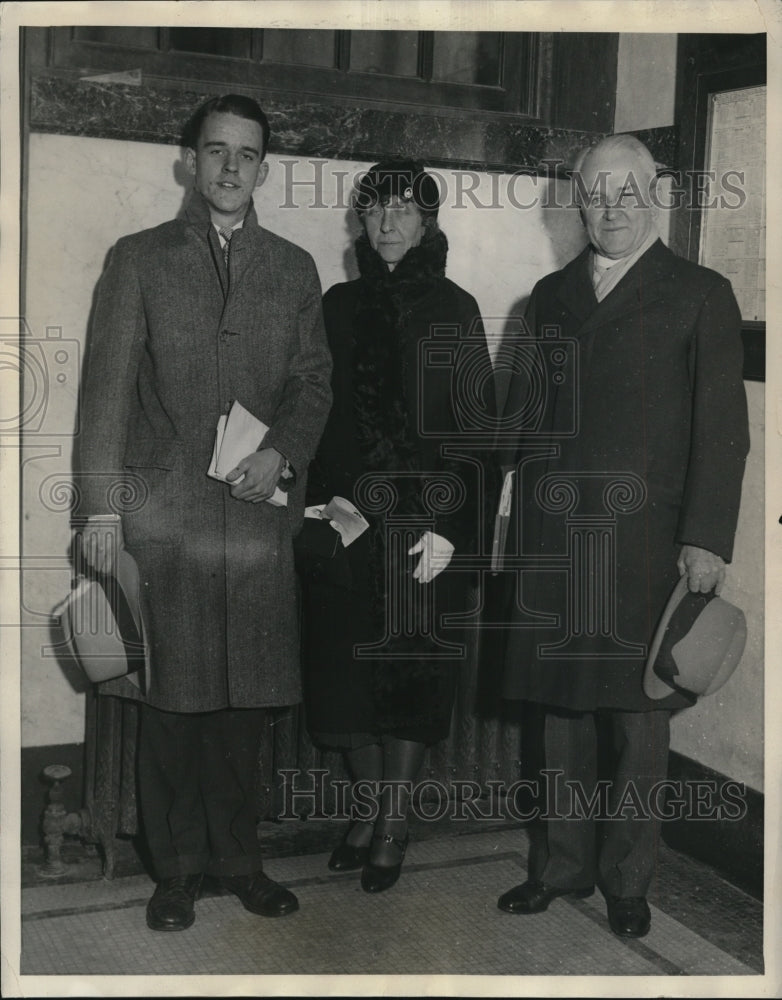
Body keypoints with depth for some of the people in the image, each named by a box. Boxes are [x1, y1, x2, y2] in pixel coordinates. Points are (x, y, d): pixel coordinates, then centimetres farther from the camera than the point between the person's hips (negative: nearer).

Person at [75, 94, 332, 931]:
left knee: (246, 693, 5)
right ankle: (177, 868, 15)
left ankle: (236, 857, 20)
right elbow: (106, 387, 3)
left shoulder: (293, 269, 15)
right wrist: (99, 509, -4)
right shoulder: (139, 260, 8)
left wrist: (281, 451, -9)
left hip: (259, 509, 2)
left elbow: (313, 378, 11)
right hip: (162, 509, -2)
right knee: (170, 695, 2)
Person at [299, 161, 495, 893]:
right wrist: (316, 503, 1)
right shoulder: (340, 304, 8)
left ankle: (395, 821, 19)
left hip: (425, 521, -3)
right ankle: (369, 806, 27)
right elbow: (317, 409, 10)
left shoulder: (453, 310, -2)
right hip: (344, 519, 4)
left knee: (412, 667, 3)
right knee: (348, 665, 8)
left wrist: (451, 528, -13)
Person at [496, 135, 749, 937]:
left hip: (646, 541, -3)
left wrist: (707, 539, -10)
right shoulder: (551, 295, 16)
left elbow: (722, 429, -2)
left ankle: (627, 880, 21)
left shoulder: (699, 295, 3)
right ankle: (560, 866, 25)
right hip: (554, 539, 4)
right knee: (561, 709, 11)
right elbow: (518, 411, 16)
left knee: (639, 720, 5)